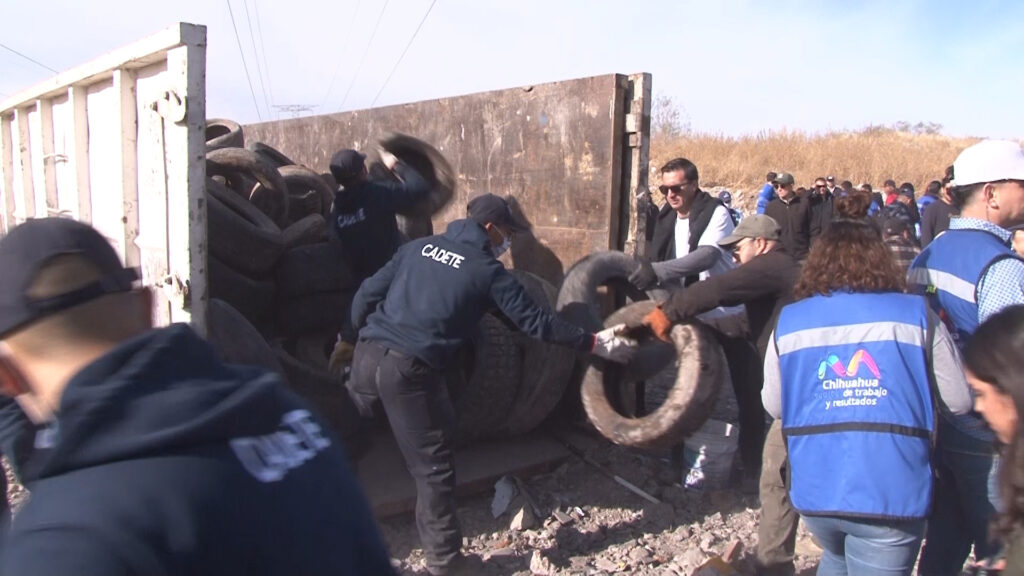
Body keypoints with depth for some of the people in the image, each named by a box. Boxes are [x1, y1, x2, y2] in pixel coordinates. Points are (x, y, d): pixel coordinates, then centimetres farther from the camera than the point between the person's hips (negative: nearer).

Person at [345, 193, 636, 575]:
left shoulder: (419, 246, 17)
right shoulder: (488, 270, 3)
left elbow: (367, 294, 16)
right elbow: (534, 322, 1)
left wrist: (352, 336, 32)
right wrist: (593, 343, 8)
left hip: (367, 355, 5)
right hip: (409, 370, -5)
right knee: (433, 468, 6)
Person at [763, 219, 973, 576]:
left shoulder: (788, 321, 1)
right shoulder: (916, 315, -2)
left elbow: (772, 407, 8)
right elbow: (960, 401, 2)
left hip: (814, 490, 2)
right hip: (891, 493, -2)